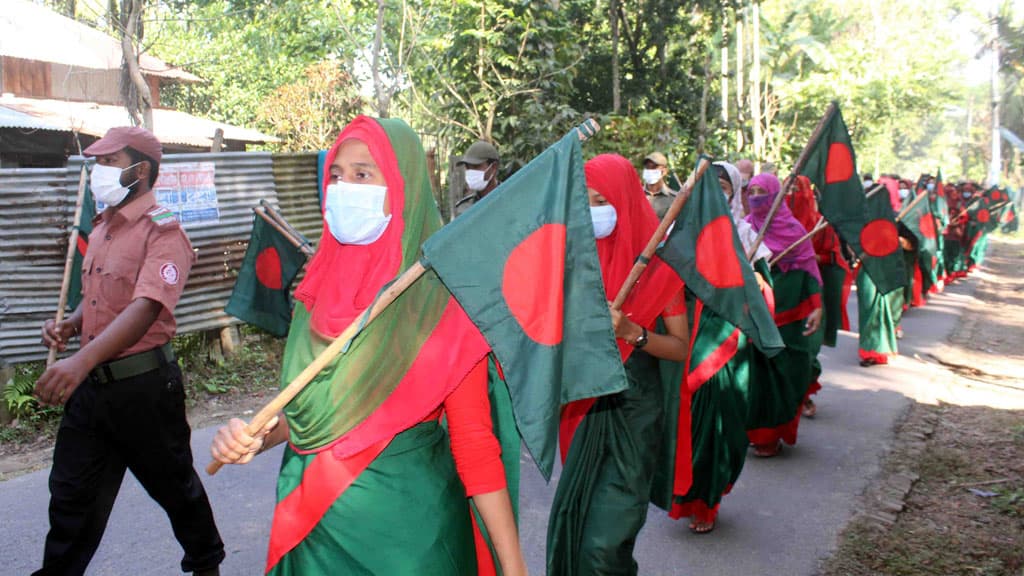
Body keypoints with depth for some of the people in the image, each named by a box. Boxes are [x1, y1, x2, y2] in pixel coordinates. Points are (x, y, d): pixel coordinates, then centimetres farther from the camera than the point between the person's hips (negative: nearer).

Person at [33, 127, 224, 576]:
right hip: (90, 384, 7)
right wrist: (70, 325, 1)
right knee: (71, 495, 10)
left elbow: (146, 306, -29)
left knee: (173, 484, 12)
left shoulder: (162, 231, -14)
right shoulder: (101, 227, 12)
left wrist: (82, 360, -41)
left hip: (143, 384, -7)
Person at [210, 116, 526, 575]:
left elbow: (474, 442, -12)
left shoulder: (442, 300, -14)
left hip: (406, 523, -5)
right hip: (314, 523, 5)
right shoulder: (320, 287, 1)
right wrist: (255, 438, -8)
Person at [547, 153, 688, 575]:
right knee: (571, 520, 13)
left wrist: (631, 332, -21)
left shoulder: (655, 262, -9)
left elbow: (681, 348, -7)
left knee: (604, 539, -5)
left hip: (632, 408, -4)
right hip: (583, 403, 4)